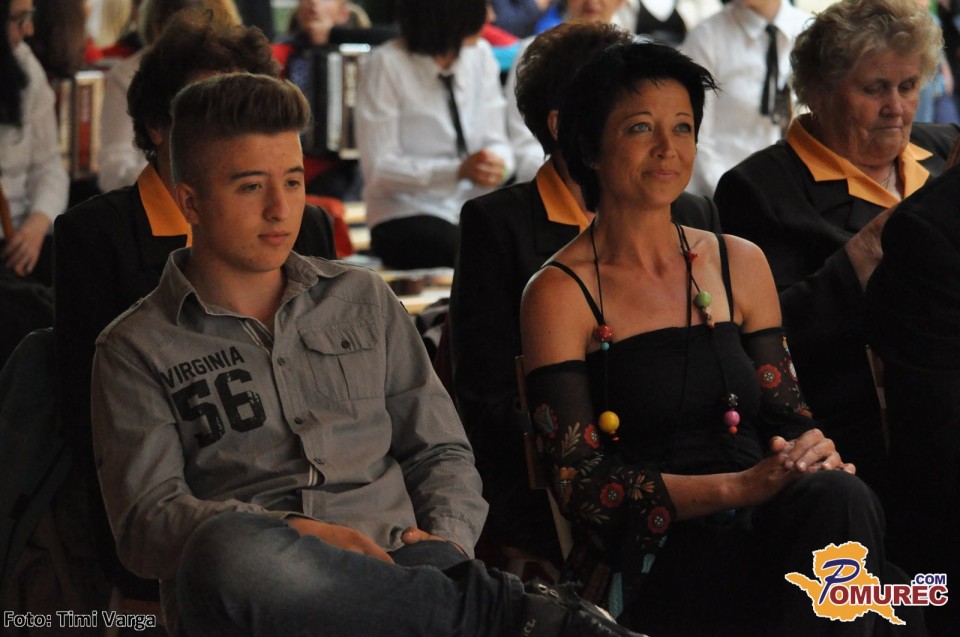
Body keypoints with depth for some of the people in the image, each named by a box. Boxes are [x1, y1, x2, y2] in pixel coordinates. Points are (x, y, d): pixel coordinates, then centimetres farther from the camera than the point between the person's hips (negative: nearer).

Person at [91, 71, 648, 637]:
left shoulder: (363, 299, 25)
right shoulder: (138, 348, 13)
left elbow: (441, 451, 25)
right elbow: (146, 517, 0)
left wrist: (447, 536, 1)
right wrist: (293, 534, -16)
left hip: (394, 566, 0)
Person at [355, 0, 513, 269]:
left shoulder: (480, 55, 7)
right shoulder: (387, 64, -9)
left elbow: (496, 143, 8)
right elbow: (378, 169, -14)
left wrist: (497, 164, -17)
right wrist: (459, 170, -25)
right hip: (404, 215, -5)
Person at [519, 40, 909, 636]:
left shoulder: (740, 264, 17)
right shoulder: (560, 292, 1)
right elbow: (581, 482, -6)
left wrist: (814, 454, -9)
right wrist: (737, 487, -19)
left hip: (762, 526, 5)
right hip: (652, 559, -5)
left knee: (839, 497, -31)